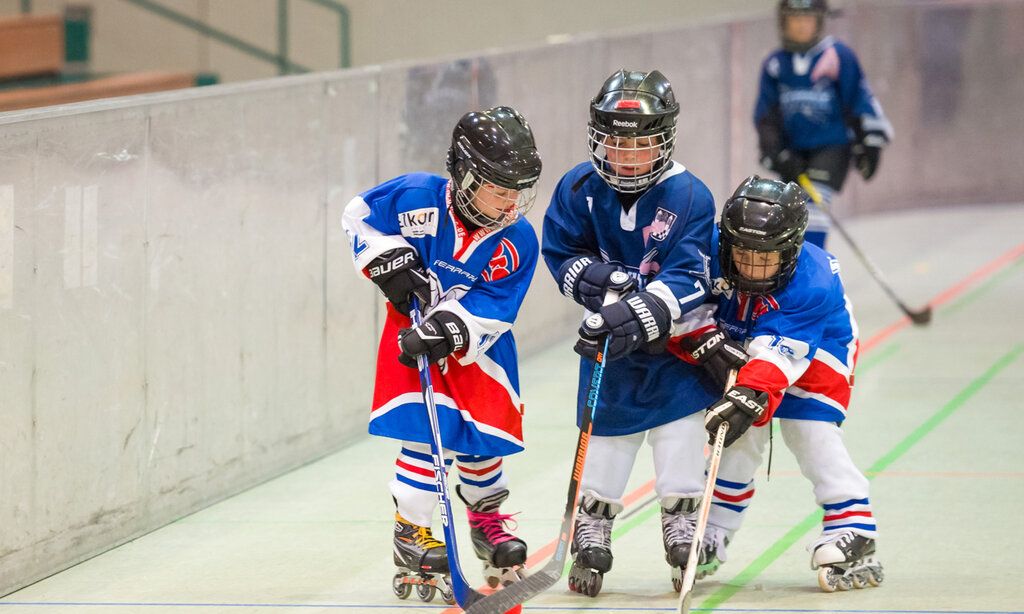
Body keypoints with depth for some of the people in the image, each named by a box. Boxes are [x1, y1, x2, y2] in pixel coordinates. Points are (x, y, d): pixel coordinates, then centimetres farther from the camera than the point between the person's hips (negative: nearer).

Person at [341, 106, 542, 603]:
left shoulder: (518, 241, -17)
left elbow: (487, 310, -19)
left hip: (477, 343, 2)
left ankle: (486, 517, 37)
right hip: (414, 324, -2)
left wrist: (448, 331, -34)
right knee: (428, 430, -14)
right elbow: (359, 215, -5)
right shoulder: (417, 198, -21)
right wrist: (388, 260, -17)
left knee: (483, 438, 7)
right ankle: (411, 534, -1)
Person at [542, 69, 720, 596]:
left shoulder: (687, 196, -18)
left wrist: (643, 315, -38)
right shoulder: (579, 190, -9)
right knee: (605, 428, 6)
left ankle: (682, 529, 7)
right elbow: (560, 251, 0)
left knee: (681, 420, -7)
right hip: (608, 335, 2)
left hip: (674, 336, -2)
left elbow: (687, 280, -24)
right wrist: (591, 276, -22)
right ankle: (592, 533, 19)